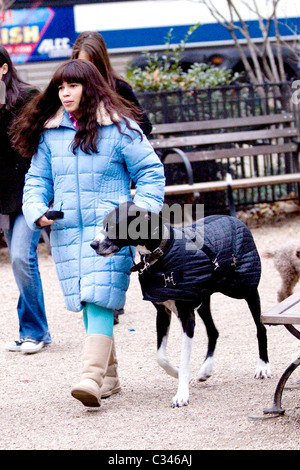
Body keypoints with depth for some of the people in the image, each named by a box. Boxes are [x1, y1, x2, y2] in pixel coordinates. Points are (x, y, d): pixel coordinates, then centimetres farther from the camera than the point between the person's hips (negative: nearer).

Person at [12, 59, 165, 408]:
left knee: (99, 301, -16)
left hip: (109, 229, -5)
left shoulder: (119, 128, -1)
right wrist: (36, 210, -3)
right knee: (85, 304, 7)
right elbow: (37, 178, 16)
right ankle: (109, 375, 19)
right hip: (66, 231, 5)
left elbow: (150, 172, 2)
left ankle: (92, 377, -24)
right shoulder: (49, 133, 11)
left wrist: (142, 210, -10)